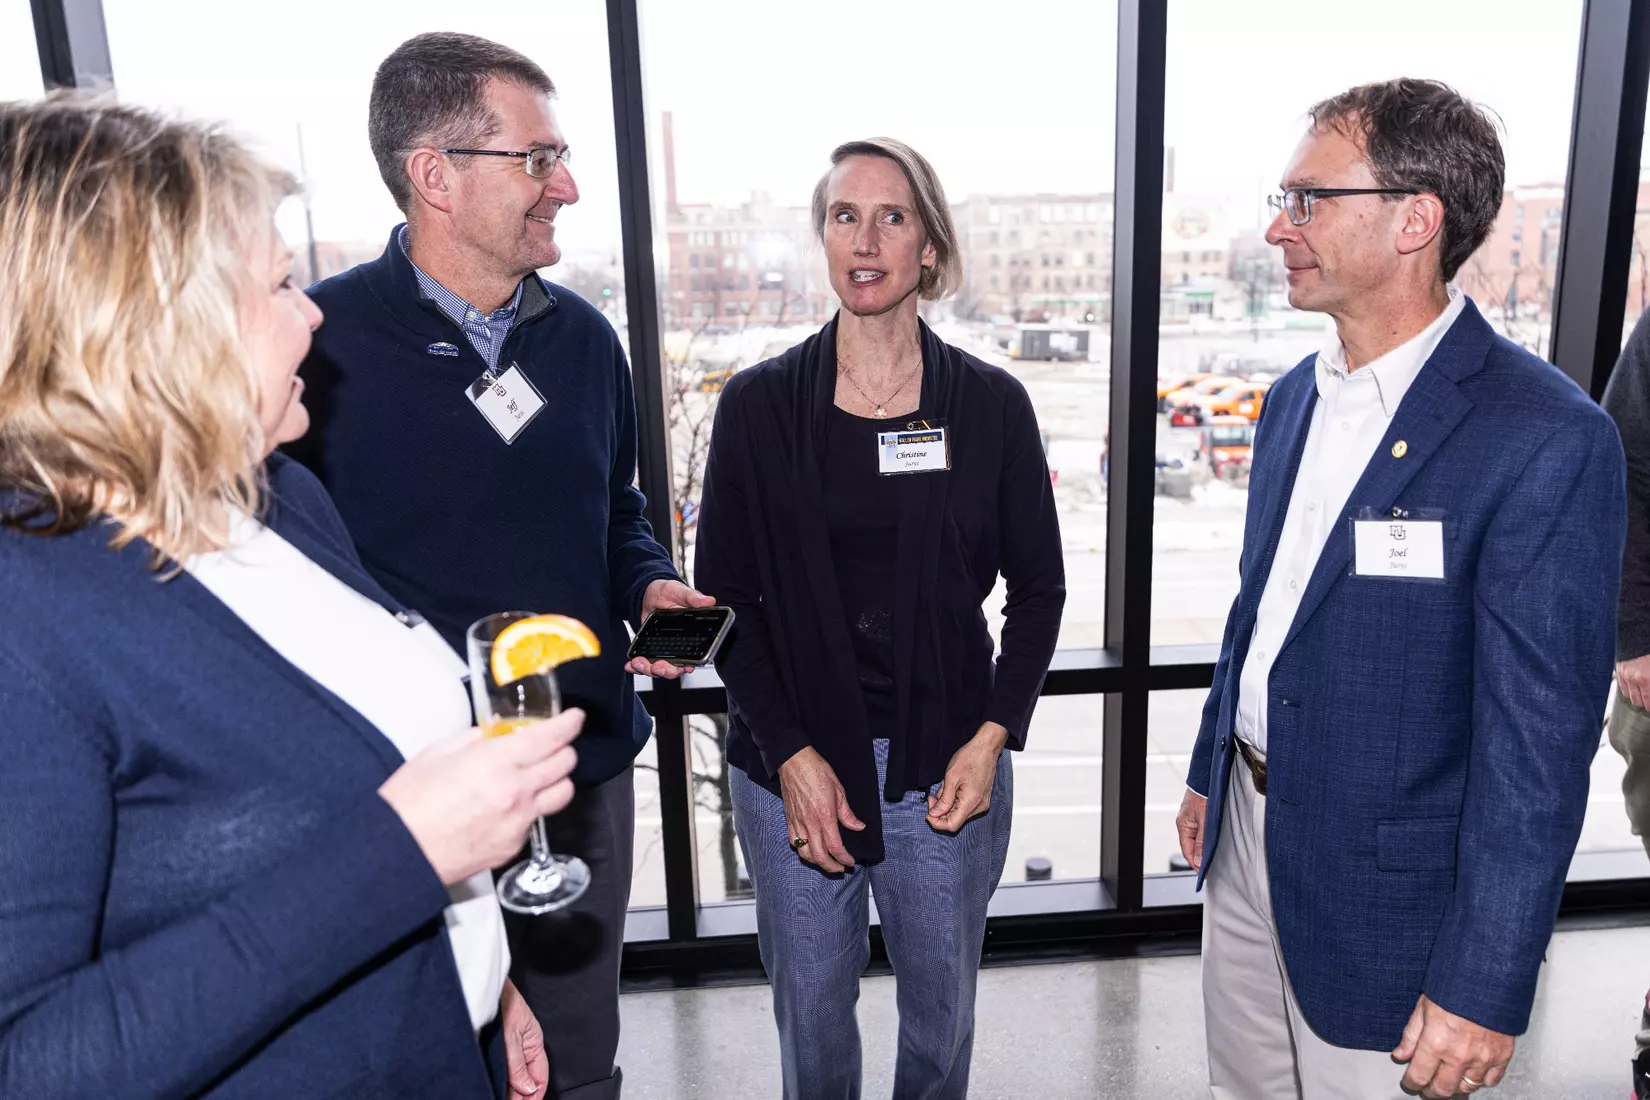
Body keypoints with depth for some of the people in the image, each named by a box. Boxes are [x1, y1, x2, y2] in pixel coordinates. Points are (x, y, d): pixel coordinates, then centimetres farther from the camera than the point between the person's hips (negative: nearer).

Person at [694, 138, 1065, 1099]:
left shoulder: (991, 404, -1)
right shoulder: (759, 404, -2)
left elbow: (1039, 587, 5)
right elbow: (723, 595, -2)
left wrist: (993, 737, -6)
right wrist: (792, 756, -9)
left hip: (948, 760, 1)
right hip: (792, 760, 0)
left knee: (942, 1003, 16)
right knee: (811, 1004, 14)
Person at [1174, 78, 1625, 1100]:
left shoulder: (1549, 438, -20)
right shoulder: (1296, 397, 4)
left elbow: (1540, 739, -20)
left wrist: (1485, 984, -17)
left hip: (1382, 890, -6)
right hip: (1247, 829, 7)